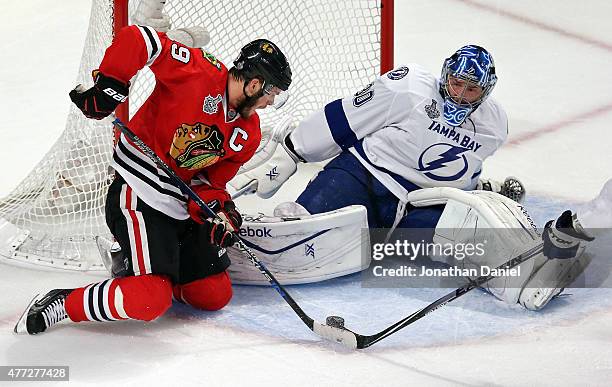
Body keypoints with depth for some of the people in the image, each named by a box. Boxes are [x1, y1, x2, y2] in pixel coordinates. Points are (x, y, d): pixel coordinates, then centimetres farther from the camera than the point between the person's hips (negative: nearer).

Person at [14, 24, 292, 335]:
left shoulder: (248, 134, 5)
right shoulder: (199, 73, -18)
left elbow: (211, 180, 8)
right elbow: (136, 39, -21)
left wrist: (218, 210, -10)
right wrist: (108, 86, -25)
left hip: (183, 208, 9)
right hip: (139, 197, -9)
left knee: (216, 295, 10)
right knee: (151, 300, -22)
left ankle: (136, 264, 27)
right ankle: (63, 303, -5)